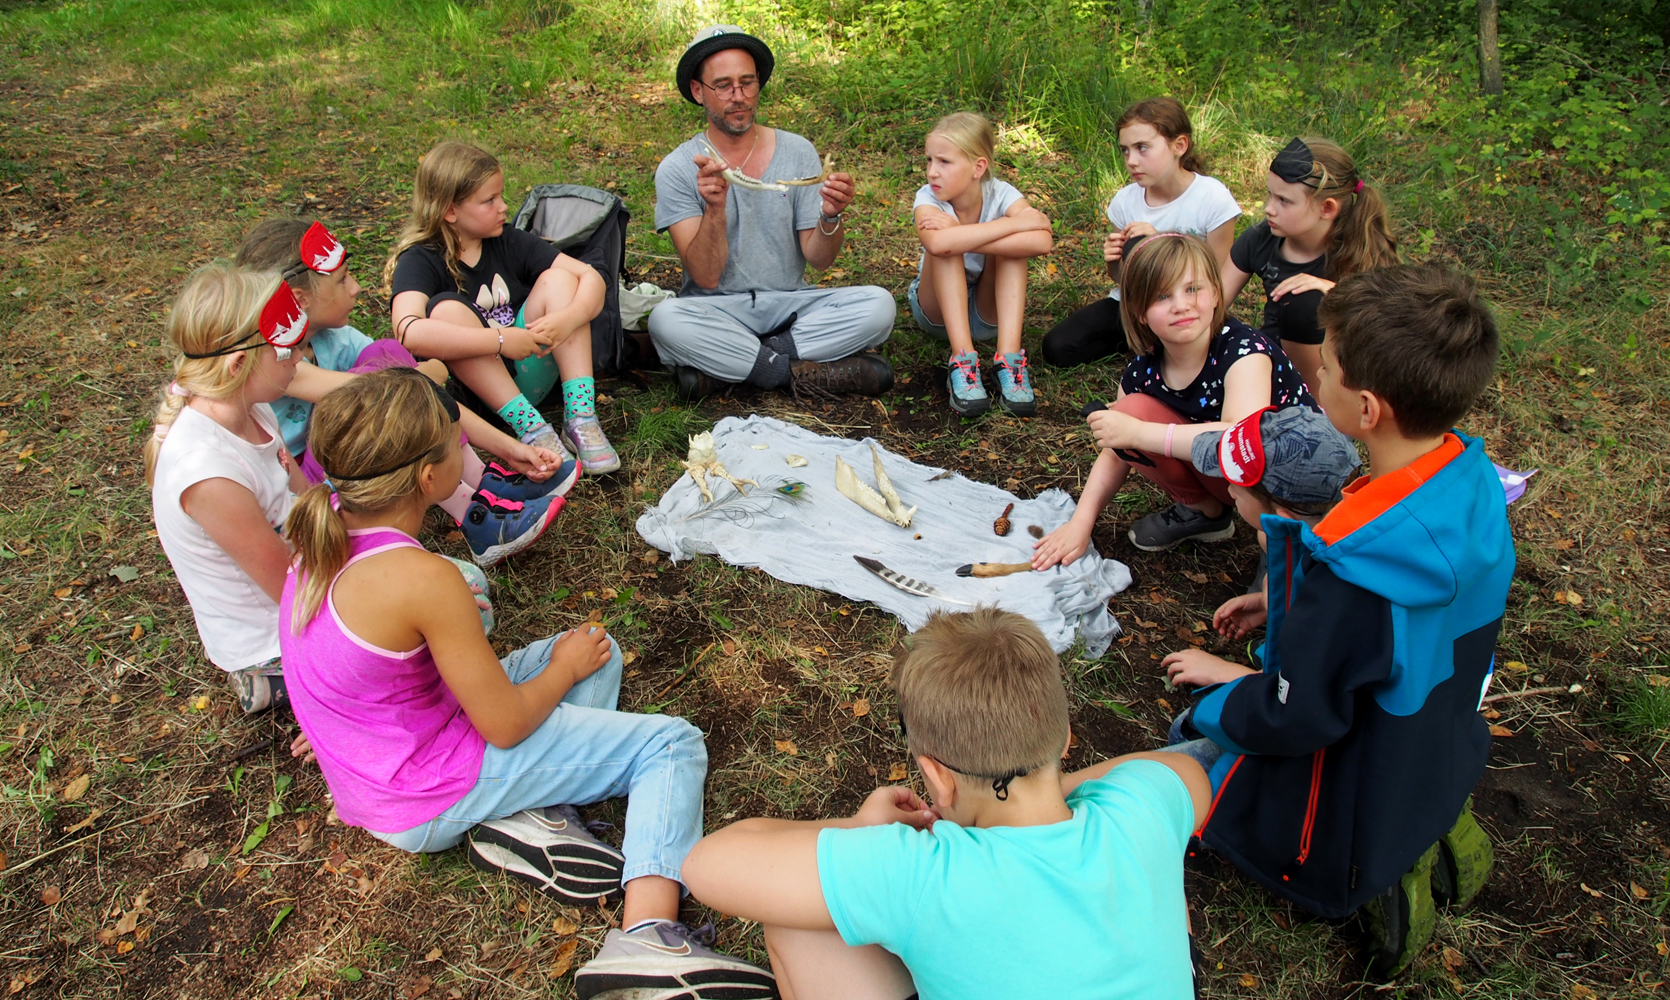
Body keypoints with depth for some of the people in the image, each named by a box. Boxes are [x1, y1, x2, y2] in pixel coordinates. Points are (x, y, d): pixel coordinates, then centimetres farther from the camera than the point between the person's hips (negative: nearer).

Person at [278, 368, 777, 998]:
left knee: (601, 651, 19)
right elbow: (506, 725, -19)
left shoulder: (324, 533, -8)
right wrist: (567, 665, -4)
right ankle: (646, 937, -18)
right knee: (673, 744, -2)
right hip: (429, 806, -9)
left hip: (366, 776, 9)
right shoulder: (420, 579, -31)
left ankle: (534, 816, -2)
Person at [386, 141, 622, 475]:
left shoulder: (508, 242, 2)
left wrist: (567, 319, -26)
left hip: (527, 374, 4)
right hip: (471, 390, -4)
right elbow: (408, 332, -32)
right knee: (447, 309, -29)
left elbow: (591, 276, -4)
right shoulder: (420, 261, -11)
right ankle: (529, 426, -32)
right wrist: (500, 340, -35)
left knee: (558, 277, -12)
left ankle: (580, 416, -25)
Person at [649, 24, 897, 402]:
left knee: (878, 305, -23)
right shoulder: (677, 170, -4)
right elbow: (706, 277, -12)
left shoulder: (798, 152, 2)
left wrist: (831, 216, -22)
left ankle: (725, 364, -18)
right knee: (666, 319, -35)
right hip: (718, 311, -2)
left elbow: (820, 260, -1)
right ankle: (802, 374, -18)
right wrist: (715, 208, -28)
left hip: (790, 304, 3)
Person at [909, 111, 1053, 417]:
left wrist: (960, 236, -40)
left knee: (1014, 241, -26)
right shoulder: (928, 197, -20)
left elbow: (1042, 242, -39)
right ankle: (962, 361, -34)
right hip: (937, 308, 0)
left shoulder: (1001, 194, -18)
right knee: (944, 243, -30)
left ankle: (1009, 358, -32)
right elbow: (937, 242, -46)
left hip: (989, 310, 1)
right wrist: (1018, 222, -41)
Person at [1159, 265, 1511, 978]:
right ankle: (1436, 829, 14)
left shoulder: (1354, 560, -40)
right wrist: (1293, 604, 7)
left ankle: (1368, 879, 3)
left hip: (1357, 809, -7)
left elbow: (1293, 721, -27)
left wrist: (1220, 681, -8)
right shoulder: (1474, 479, -14)